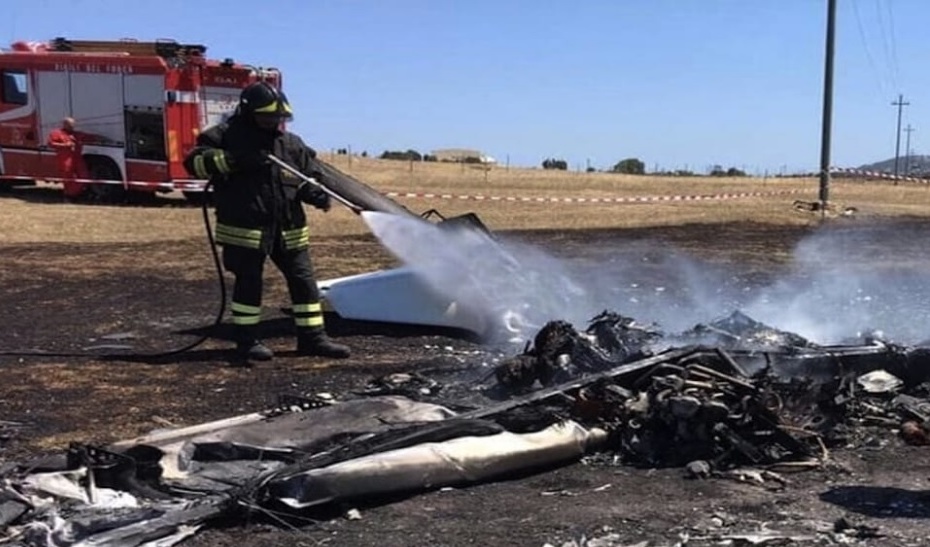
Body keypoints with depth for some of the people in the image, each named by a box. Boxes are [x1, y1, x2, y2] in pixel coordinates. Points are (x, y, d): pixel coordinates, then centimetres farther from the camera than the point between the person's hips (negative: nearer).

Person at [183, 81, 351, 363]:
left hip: (288, 228, 5)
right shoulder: (227, 135, -2)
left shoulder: (291, 143, 11)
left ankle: (312, 337, 13)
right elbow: (195, 161, -11)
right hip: (245, 227, -5)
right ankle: (246, 339, 15)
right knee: (248, 282, 3)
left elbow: (309, 174, 16)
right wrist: (233, 160, -24)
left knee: (303, 280, 5)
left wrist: (315, 192, -8)